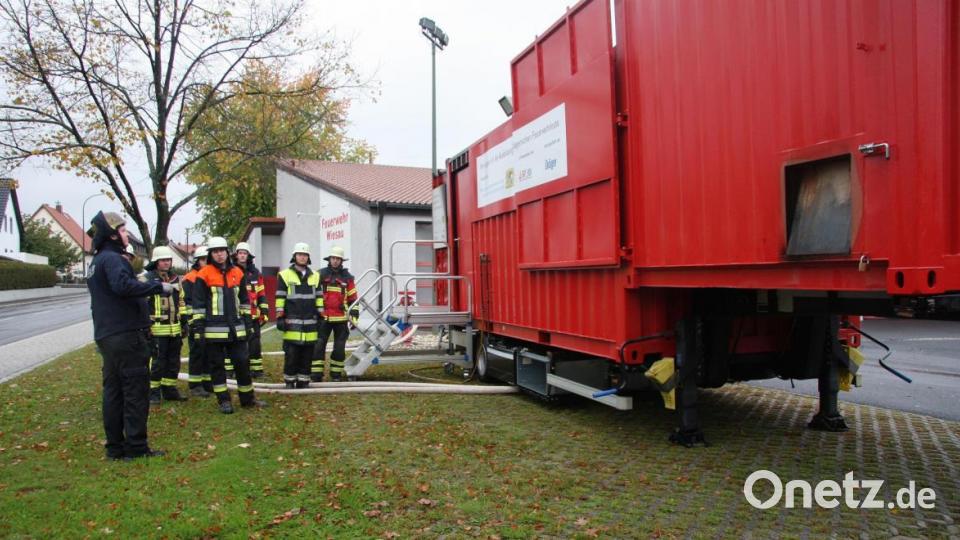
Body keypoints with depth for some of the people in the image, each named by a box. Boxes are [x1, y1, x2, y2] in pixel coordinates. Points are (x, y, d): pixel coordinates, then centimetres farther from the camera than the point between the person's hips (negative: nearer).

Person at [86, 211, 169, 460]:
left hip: (105, 336, 10)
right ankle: (136, 447, 0)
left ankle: (115, 447, 17)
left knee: (113, 391, 12)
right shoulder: (112, 259, -12)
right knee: (136, 391, -4)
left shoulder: (96, 262, 20)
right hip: (126, 335, -10)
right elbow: (122, 285, -32)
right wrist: (158, 287, -27)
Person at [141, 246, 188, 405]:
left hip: (174, 329, 6)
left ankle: (170, 389, 22)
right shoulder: (146, 279, -6)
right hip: (156, 329, -6)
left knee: (174, 362, 12)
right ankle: (153, 392, 9)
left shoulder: (176, 279, 14)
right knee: (156, 362, -2)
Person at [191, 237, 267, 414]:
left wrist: (247, 319, 14)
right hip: (214, 329, -3)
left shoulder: (237, 273, 11)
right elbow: (198, 303, -3)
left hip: (236, 328, 4)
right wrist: (198, 324, -7)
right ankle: (223, 400, 14)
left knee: (242, 362, 6)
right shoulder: (204, 275, -2)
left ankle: (247, 397, 17)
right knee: (217, 364, 4)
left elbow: (244, 300, 18)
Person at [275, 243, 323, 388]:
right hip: (292, 322, -3)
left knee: (307, 353, 5)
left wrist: (321, 316, 11)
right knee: (291, 353, -3)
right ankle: (289, 380, 7)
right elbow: (280, 298, 1)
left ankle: (304, 380, 13)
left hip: (310, 321, 3)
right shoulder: (285, 275, 3)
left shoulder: (315, 276, 14)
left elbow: (319, 298, 16)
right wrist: (280, 317, -4)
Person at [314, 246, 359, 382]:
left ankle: (336, 373, 16)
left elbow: (352, 298, 7)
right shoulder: (321, 274, 4)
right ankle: (316, 373, 2)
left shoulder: (347, 277, 6)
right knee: (319, 345, -3)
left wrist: (354, 316, 1)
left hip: (341, 318, 1)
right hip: (323, 317, 0)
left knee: (339, 347, 6)